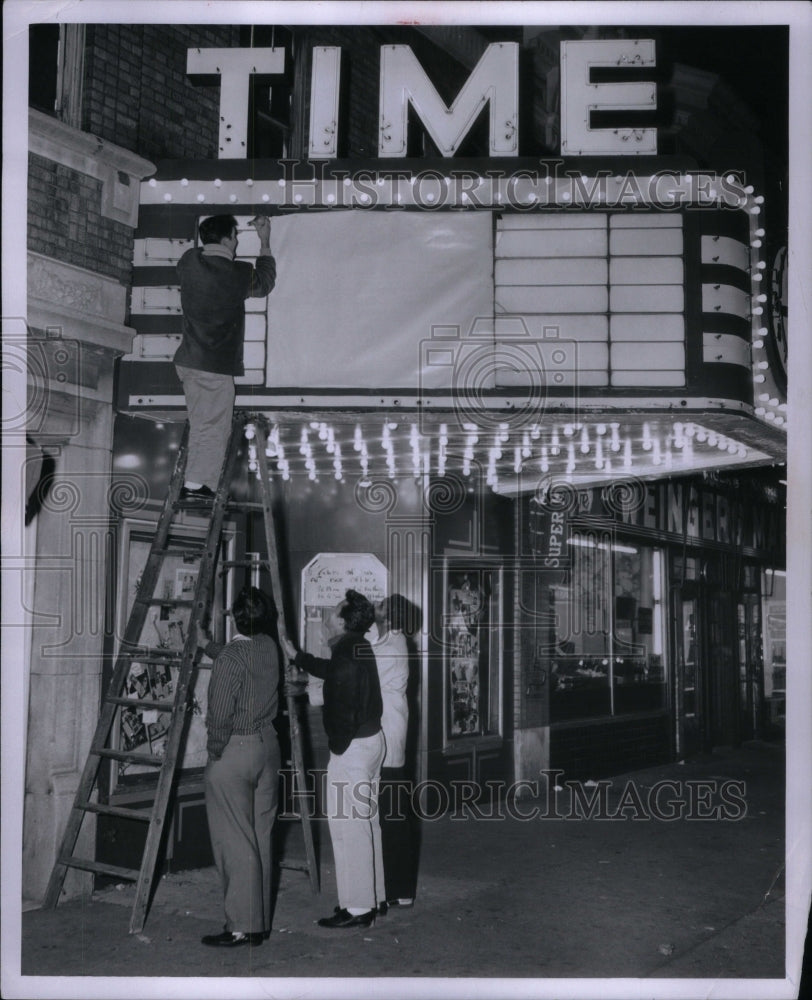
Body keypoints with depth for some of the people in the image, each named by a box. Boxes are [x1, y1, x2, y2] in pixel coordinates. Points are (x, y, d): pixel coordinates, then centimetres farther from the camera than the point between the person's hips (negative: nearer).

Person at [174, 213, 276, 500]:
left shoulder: (189, 262, 1)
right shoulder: (238, 273, -15)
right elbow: (264, 283, 8)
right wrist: (265, 242, 16)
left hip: (188, 361, 7)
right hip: (214, 367, -7)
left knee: (200, 425, 17)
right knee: (213, 428, 0)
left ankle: (196, 483, 23)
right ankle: (196, 485, -2)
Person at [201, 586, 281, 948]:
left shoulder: (231, 656, -18)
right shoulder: (270, 647, 3)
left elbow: (221, 715, -19)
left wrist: (215, 751, -5)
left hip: (234, 753, -7)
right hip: (267, 746, 7)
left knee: (235, 843, 1)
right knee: (260, 839, 13)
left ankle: (242, 927, 6)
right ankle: (260, 922, 21)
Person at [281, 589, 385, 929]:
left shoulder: (347, 651, -20)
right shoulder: (358, 647, 10)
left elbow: (344, 706, -22)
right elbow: (331, 671, 30)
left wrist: (337, 747, -13)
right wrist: (296, 656, 37)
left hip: (351, 747, -10)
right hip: (370, 740, 10)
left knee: (348, 827, -4)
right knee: (366, 823, 16)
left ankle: (357, 908, 1)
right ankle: (372, 898, 25)